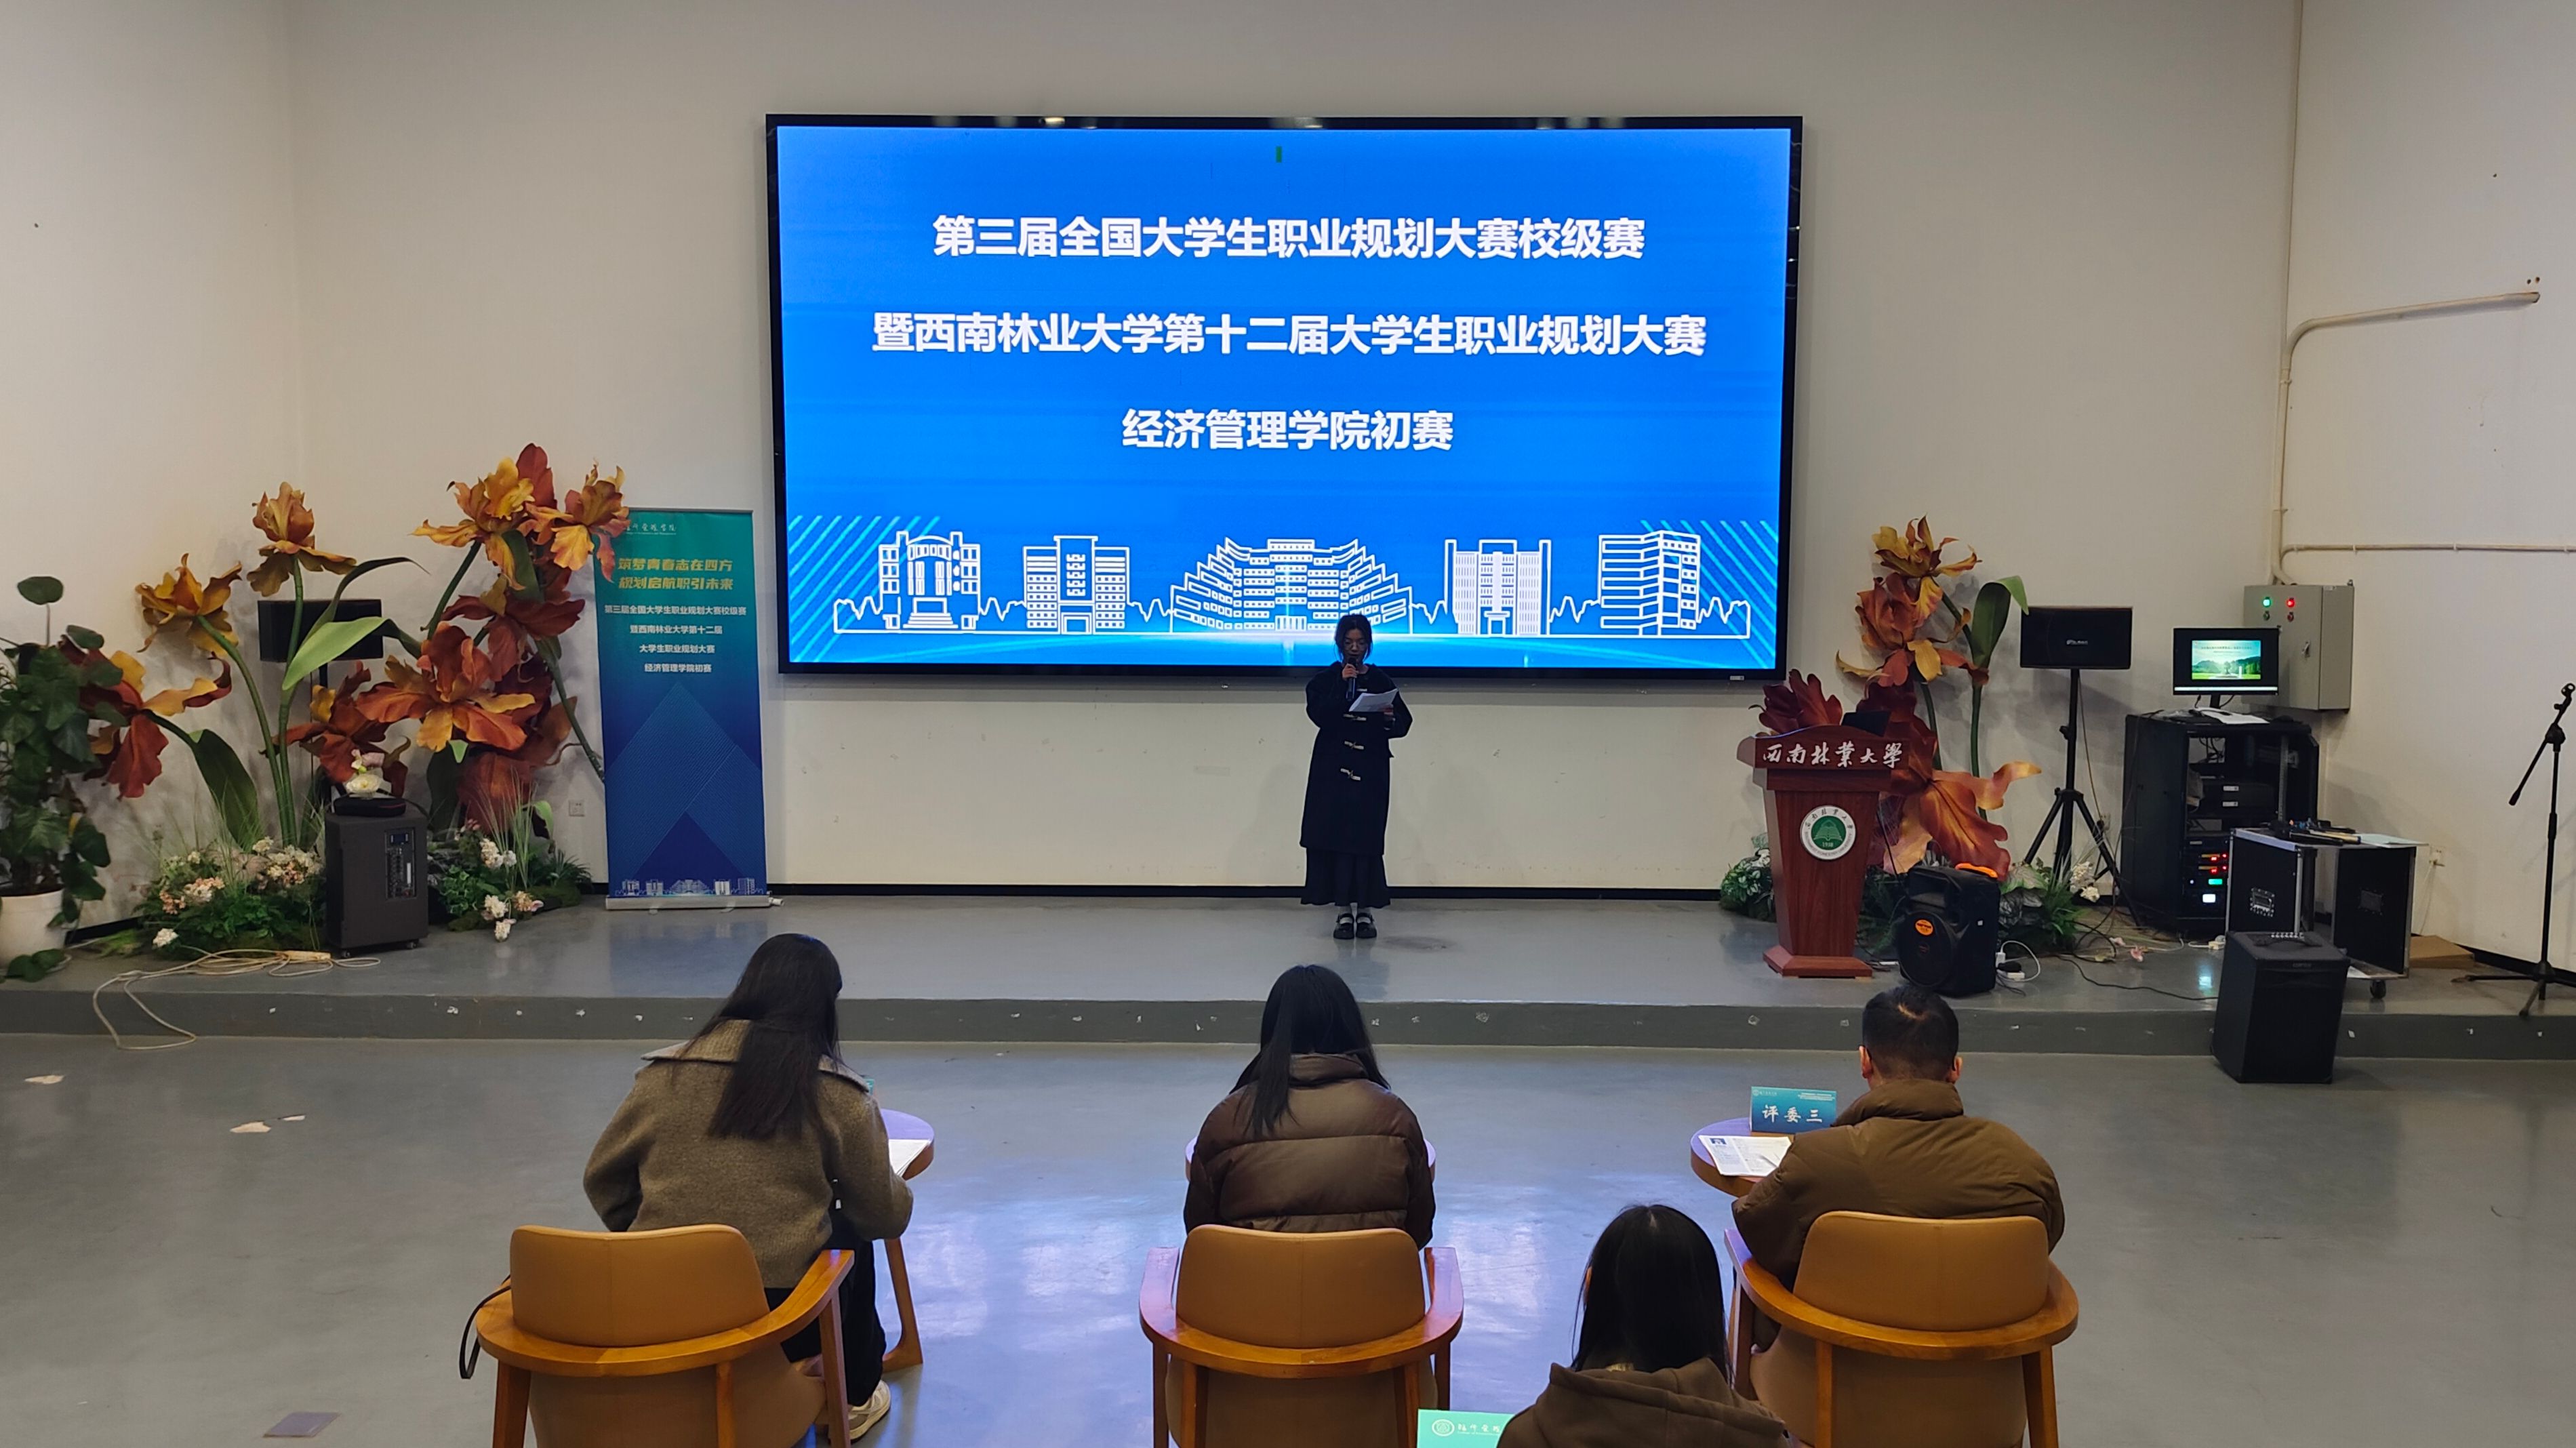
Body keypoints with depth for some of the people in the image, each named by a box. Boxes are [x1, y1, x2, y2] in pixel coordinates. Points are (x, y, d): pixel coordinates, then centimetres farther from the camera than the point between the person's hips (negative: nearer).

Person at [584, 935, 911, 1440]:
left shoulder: (664, 1073, 3)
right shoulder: (837, 1093, -5)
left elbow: (602, 1181, 13)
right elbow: (885, 1215, 3)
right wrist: (900, 1193, 27)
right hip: (780, 1315, -3)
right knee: (851, 1236, 27)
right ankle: (854, 1398, 37)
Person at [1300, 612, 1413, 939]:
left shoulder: (1380, 681, 9)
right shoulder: (1325, 678, 6)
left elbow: (1405, 722, 4)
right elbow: (1319, 715, -10)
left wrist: (1390, 721, -17)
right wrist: (1342, 685, -15)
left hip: (1370, 768, 0)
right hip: (1332, 768, 0)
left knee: (1367, 837, -4)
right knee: (1335, 835, -3)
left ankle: (1366, 910, 4)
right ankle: (1345, 910, 3)